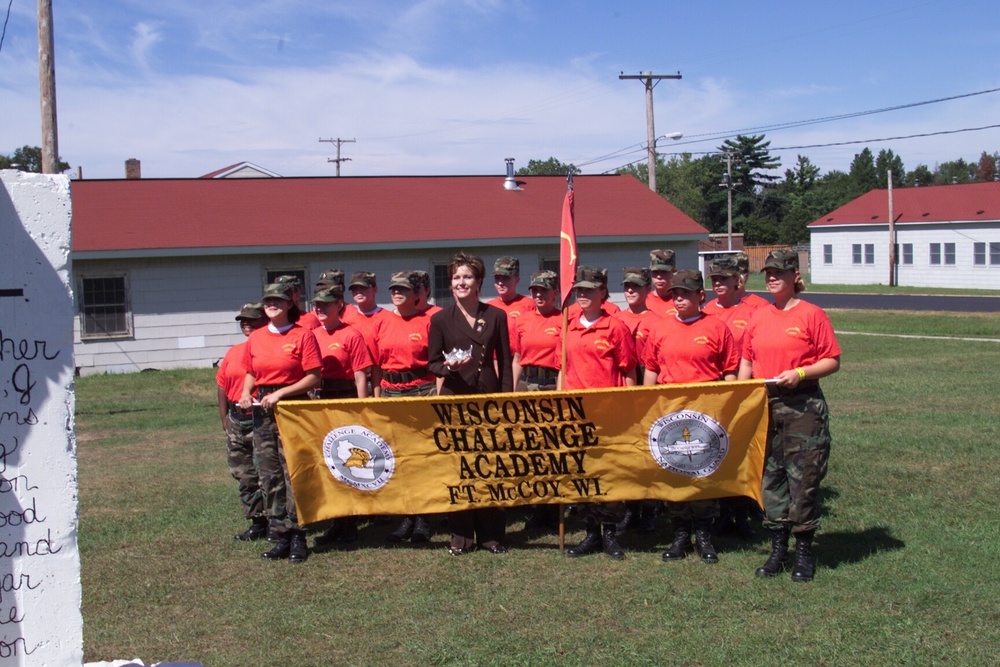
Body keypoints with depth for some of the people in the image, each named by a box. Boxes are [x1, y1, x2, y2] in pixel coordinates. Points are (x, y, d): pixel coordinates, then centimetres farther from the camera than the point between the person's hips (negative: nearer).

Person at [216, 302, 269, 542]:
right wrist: (225, 419, 14)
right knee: (244, 476, 11)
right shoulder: (233, 352, 15)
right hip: (237, 421, 7)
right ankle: (257, 522, 20)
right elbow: (222, 384, 18)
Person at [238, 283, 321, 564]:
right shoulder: (255, 338, 11)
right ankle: (279, 536, 13)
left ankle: (297, 536, 1)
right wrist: (246, 392, 2)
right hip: (263, 411, 5)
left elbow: (313, 377, -8)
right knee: (269, 475, 6)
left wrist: (281, 393, -15)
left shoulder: (303, 335, -4)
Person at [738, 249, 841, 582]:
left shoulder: (812, 314, -4)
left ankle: (804, 551, 10)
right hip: (764, 406, 5)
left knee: (803, 477, -2)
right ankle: (778, 549, 18)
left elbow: (832, 361, -5)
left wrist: (800, 373, -18)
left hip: (803, 407, -5)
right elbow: (746, 362, 16)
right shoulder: (757, 318, 11)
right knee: (770, 477, 8)